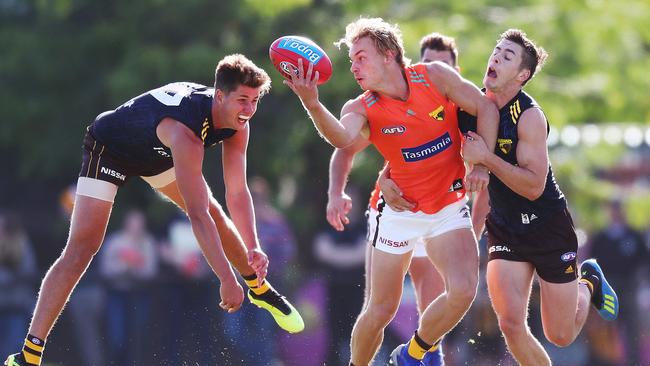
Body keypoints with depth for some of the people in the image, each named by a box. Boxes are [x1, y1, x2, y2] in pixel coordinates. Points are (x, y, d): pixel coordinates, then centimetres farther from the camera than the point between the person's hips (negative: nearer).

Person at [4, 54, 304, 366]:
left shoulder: (237, 123, -20)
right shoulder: (185, 131, -44)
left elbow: (237, 192, -16)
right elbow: (197, 216, -45)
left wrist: (253, 248, -29)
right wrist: (227, 279, -45)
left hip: (156, 152, 8)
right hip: (108, 149, -8)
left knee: (217, 216, 10)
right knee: (81, 247, -19)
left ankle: (259, 288, 39)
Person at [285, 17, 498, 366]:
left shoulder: (434, 75, -10)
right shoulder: (361, 108, -14)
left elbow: (484, 107, 0)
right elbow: (342, 138, -37)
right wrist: (312, 105, -55)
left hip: (449, 206, 0)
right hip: (399, 212, 0)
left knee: (462, 291, -21)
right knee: (380, 311, 2)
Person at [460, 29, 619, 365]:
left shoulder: (529, 116, -22)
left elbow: (533, 186, -27)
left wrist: (485, 157, -33)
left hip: (548, 227, -4)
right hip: (504, 230, 4)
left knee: (561, 336, 7)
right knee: (510, 324, -16)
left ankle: (589, 283, 39)